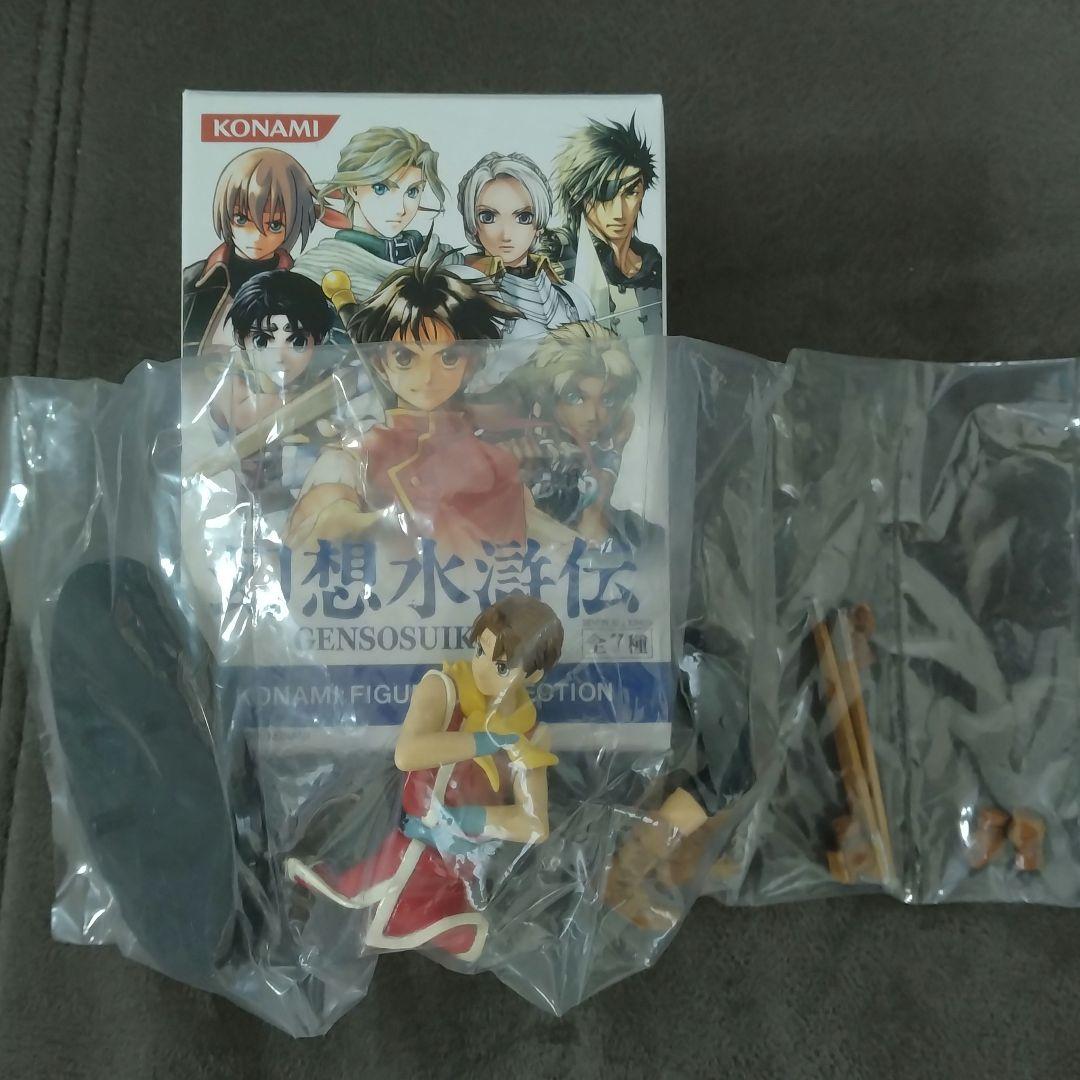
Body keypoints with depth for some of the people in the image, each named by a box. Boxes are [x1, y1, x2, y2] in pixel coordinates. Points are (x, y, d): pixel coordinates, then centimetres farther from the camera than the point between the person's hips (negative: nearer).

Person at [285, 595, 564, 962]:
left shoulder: (531, 736, -8)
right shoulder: (443, 688, -20)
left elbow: (534, 826, -15)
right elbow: (406, 755, -38)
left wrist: (463, 819, -24)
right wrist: (488, 740, -31)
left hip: (461, 875, 4)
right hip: (410, 855, -3)